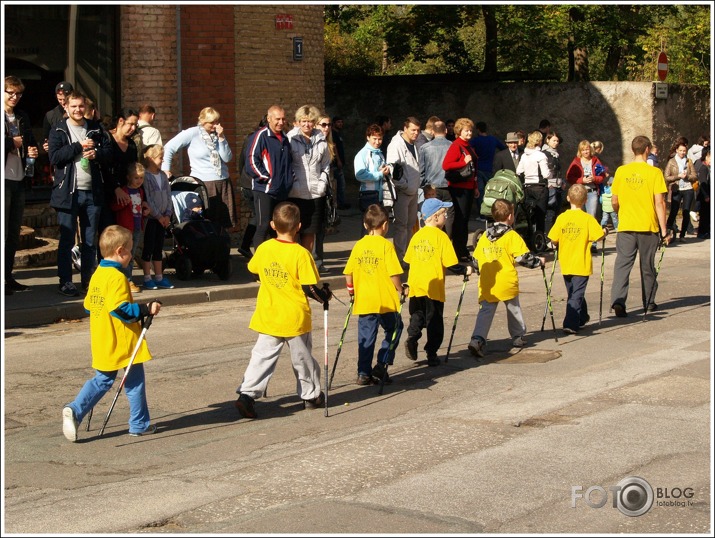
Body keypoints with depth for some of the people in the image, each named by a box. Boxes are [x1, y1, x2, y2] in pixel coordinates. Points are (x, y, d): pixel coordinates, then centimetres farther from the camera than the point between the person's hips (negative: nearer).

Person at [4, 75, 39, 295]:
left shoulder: (22, 117, 15)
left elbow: (30, 142, 26)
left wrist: (32, 150, 4)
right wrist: (12, 143, -12)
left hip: (18, 179, 7)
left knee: (14, 232, 11)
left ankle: (8, 276, 18)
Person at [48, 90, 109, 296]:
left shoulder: (95, 129, 12)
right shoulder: (58, 130, 1)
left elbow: (108, 152, 9)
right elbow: (54, 157, -11)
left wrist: (96, 154, -11)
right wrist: (79, 147, -13)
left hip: (92, 192, 4)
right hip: (68, 192, -4)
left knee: (90, 239, 9)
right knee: (67, 239, -2)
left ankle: (89, 280, 16)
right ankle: (65, 281, 2)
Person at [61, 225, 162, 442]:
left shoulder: (97, 274, 8)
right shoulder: (117, 277, -19)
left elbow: (88, 306, 16)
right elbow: (120, 309, -26)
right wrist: (146, 309, -18)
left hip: (102, 342, 8)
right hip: (124, 342, -8)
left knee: (102, 380, 16)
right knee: (135, 383, 6)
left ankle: (75, 410, 0)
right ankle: (139, 424, 14)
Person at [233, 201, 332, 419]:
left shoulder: (263, 248, -4)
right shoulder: (301, 254, -17)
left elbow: (253, 269, 13)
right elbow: (309, 287, -16)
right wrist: (324, 296, 2)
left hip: (268, 317, 3)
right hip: (295, 318, -2)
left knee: (262, 356, 5)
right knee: (302, 358, 14)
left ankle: (247, 393, -11)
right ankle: (311, 396, 28)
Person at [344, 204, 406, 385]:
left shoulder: (358, 245, 4)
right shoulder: (386, 245, -10)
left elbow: (348, 273, 7)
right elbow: (394, 274, -13)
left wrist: (351, 291, 22)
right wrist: (399, 289, 4)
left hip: (363, 300, 4)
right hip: (386, 300, -4)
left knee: (366, 337, 11)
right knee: (393, 329, 15)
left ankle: (364, 373, 11)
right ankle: (381, 365, 4)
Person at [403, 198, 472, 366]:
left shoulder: (417, 236, 6)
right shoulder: (441, 236, -11)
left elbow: (408, 260, 12)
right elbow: (451, 264, -13)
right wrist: (465, 270, 4)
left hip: (415, 286, 4)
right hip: (433, 288, -4)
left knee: (417, 316, 18)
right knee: (434, 321, 6)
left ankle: (412, 337, -7)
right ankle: (431, 354, 7)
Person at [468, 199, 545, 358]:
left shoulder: (485, 236, 8)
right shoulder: (512, 236, -8)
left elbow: (477, 258, 11)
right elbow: (523, 257, -12)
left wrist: (477, 271, 29)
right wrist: (539, 261, 4)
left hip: (487, 285, 3)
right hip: (507, 284, -3)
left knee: (485, 312, -1)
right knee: (513, 309, 18)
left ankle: (477, 339, -19)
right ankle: (518, 336, 32)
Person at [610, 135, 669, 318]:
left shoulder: (621, 171, 1)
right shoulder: (654, 172, -7)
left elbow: (614, 202, 7)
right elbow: (659, 203, -10)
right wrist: (664, 230, -5)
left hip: (625, 227, 1)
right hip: (648, 227, -1)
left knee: (622, 264, 0)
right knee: (647, 266, 13)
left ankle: (618, 300, -17)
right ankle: (649, 302, 26)